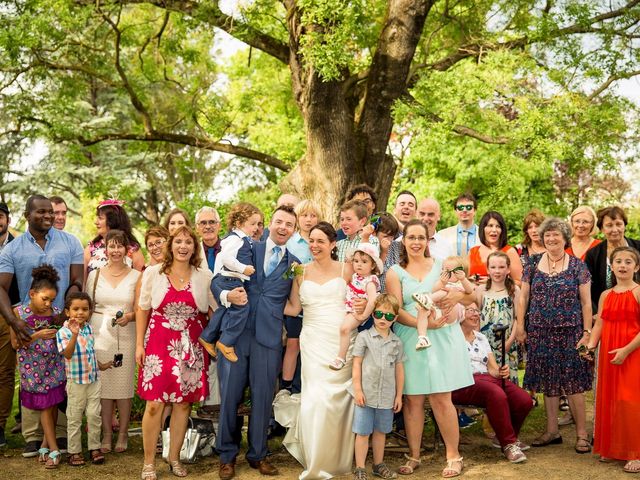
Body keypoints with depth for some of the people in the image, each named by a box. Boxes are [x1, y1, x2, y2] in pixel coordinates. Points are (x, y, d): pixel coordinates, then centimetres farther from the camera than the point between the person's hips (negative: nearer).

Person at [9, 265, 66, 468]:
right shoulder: (19, 312, -9)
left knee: (53, 405, 5)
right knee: (45, 406, 2)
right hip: (32, 368, -2)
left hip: (54, 366, 2)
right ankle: (54, 449, 8)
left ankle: (46, 444, 23)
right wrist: (38, 335, -21)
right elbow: (15, 343, -11)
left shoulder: (56, 313, -5)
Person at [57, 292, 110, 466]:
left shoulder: (89, 328, 5)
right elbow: (67, 354, -29)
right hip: (76, 381, -5)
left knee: (94, 415, 6)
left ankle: (94, 447, 18)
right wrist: (74, 335, -40)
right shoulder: (63, 332, -13)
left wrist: (100, 365, 26)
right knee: (75, 418, 6)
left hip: (94, 380, 5)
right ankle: (74, 451, 16)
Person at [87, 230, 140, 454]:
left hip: (125, 336, -1)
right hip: (99, 334, 1)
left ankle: (123, 433, 14)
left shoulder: (136, 276, 3)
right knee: (102, 385, 2)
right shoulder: (95, 274, 8)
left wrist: (130, 316, -15)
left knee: (124, 386, 1)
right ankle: (106, 434, 14)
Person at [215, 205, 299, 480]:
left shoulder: (295, 264, 11)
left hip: (269, 336, 1)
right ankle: (227, 455, 19)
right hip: (235, 332, 0)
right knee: (229, 395, 3)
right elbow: (216, 281, 2)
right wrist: (226, 295, -15)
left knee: (263, 398, 6)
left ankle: (257, 454, 23)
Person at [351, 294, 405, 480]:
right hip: (366, 394, -3)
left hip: (387, 396, 3)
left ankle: (379, 464, 29)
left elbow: (399, 370, 10)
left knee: (380, 431, 15)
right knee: (363, 432, 2)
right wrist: (357, 389, -9)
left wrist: (399, 395, 9)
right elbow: (357, 364, -4)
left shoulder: (396, 342, 6)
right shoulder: (364, 337, -3)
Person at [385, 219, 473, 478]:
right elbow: (396, 311, -4)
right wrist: (421, 322, -19)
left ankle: (453, 455, 9)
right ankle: (413, 456, 16)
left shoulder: (441, 265, 10)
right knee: (413, 399, 3)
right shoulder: (395, 272, 6)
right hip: (410, 338, 0)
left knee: (441, 398, -3)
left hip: (442, 337, 0)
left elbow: (469, 298, 9)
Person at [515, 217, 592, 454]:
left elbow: (586, 302, 0)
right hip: (541, 332, 3)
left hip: (570, 332, -3)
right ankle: (552, 431, 19)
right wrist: (520, 327, 5)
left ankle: (582, 433, 5)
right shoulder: (533, 263, 7)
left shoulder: (577, 266, 0)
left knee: (572, 382, -4)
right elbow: (523, 297, 9)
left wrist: (587, 332, -6)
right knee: (548, 382, 9)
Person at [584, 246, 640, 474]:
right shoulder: (605, 295, 11)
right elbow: (599, 325, 7)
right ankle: (611, 448, 23)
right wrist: (591, 344, -9)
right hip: (608, 355, 6)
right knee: (608, 399, 10)